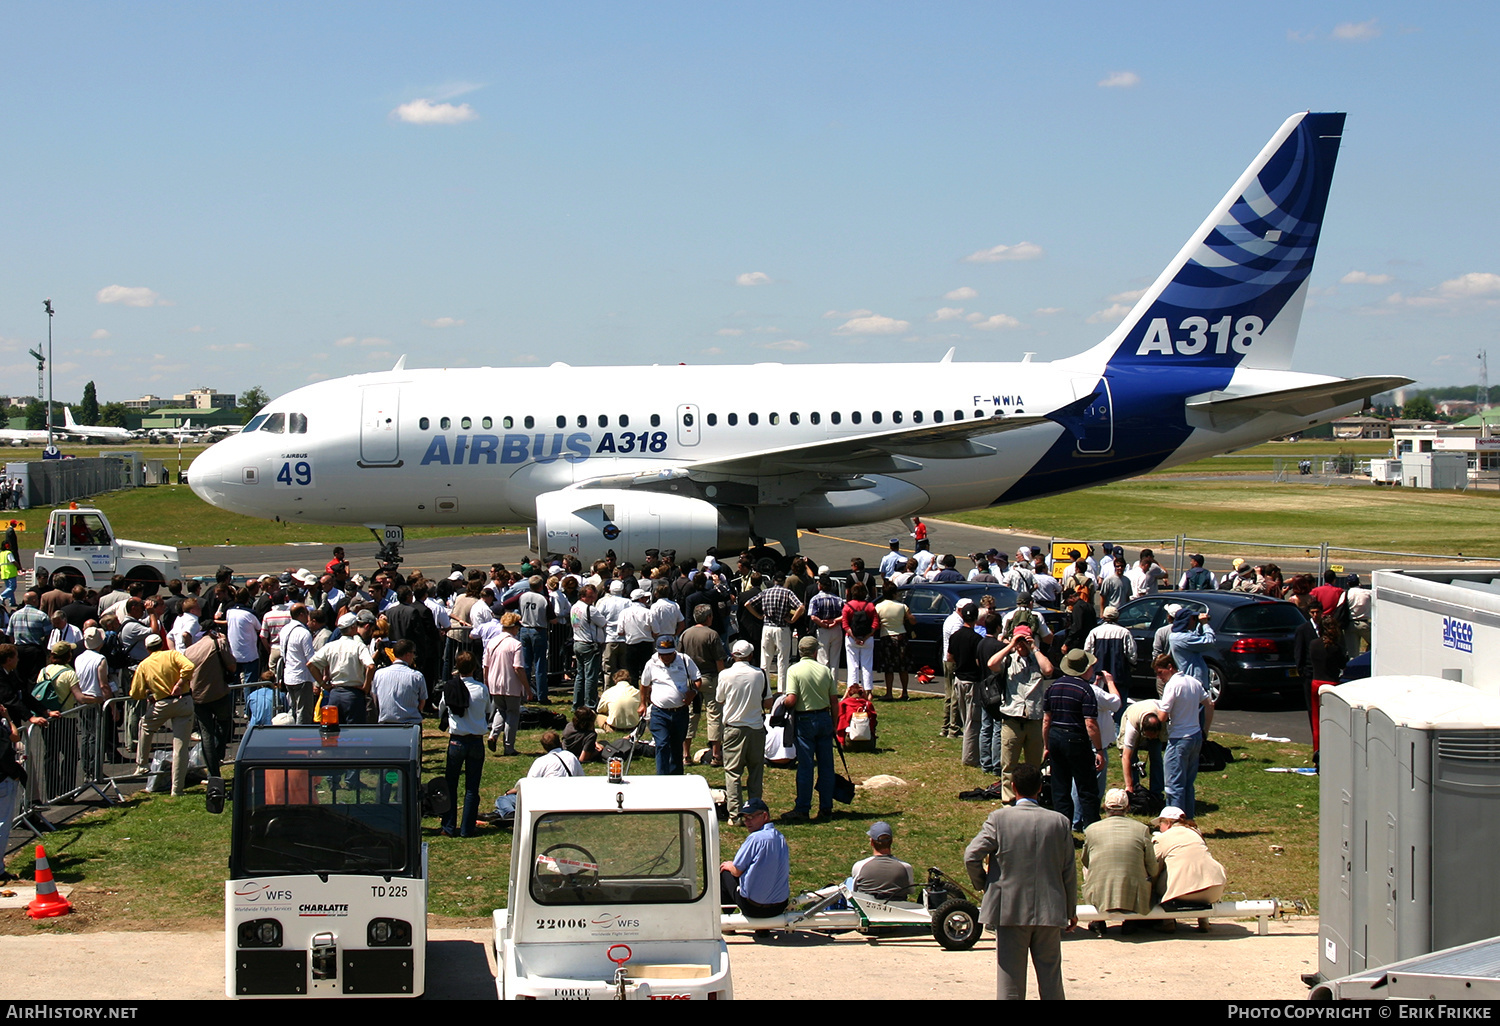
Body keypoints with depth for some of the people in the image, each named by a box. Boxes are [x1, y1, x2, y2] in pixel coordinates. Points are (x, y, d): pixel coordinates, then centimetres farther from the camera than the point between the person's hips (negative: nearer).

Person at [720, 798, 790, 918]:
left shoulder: (756, 838, -20)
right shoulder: (781, 838, 4)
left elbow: (737, 871, -11)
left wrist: (728, 866, 13)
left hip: (754, 908, -7)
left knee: (724, 873, 16)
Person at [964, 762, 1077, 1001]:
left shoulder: (999, 818, -7)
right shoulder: (1060, 821, 0)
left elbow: (971, 856, -13)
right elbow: (1069, 871, 4)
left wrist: (982, 884, 7)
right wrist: (1071, 911, 15)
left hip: (1010, 909, -2)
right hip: (1050, 911, 2)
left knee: (1010, 978, 4)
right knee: (1051, 978, 10)